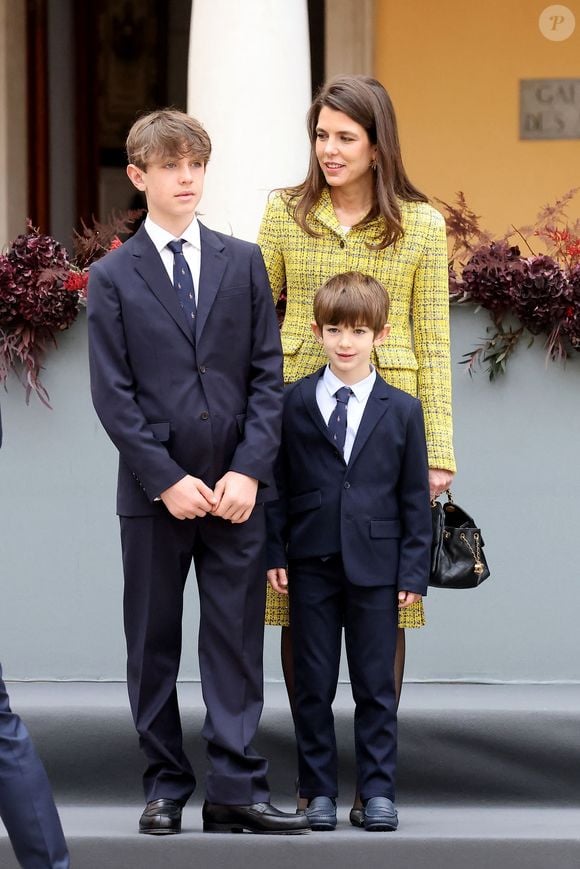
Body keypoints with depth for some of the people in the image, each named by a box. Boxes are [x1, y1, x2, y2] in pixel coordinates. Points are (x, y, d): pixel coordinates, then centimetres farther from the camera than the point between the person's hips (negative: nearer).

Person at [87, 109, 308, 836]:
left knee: (236, 640, 0)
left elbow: (267, 374, 3)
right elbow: (113, 394, -3)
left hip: (235, 488, 1)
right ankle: (165, 787, 15)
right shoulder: (112, 278, 2)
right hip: (153, 492, -1)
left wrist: (249, 471, -8)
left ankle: (235, 790, 2)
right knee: (153, 645, 6)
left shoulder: (243, 262, 7)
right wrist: (166, 480, -11)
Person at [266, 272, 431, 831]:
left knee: (376, 686, 4)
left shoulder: (402, 410, 4)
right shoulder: (293, 403, 3)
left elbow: (415, 497, 5)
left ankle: (377, 791, 13)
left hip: (376, 567, 0)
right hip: (311, 564, 0)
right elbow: (278, 484, 5)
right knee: (313, 685, 5)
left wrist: (413, 571, 0)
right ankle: (318, 791, 14)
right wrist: (274, 554, -2)